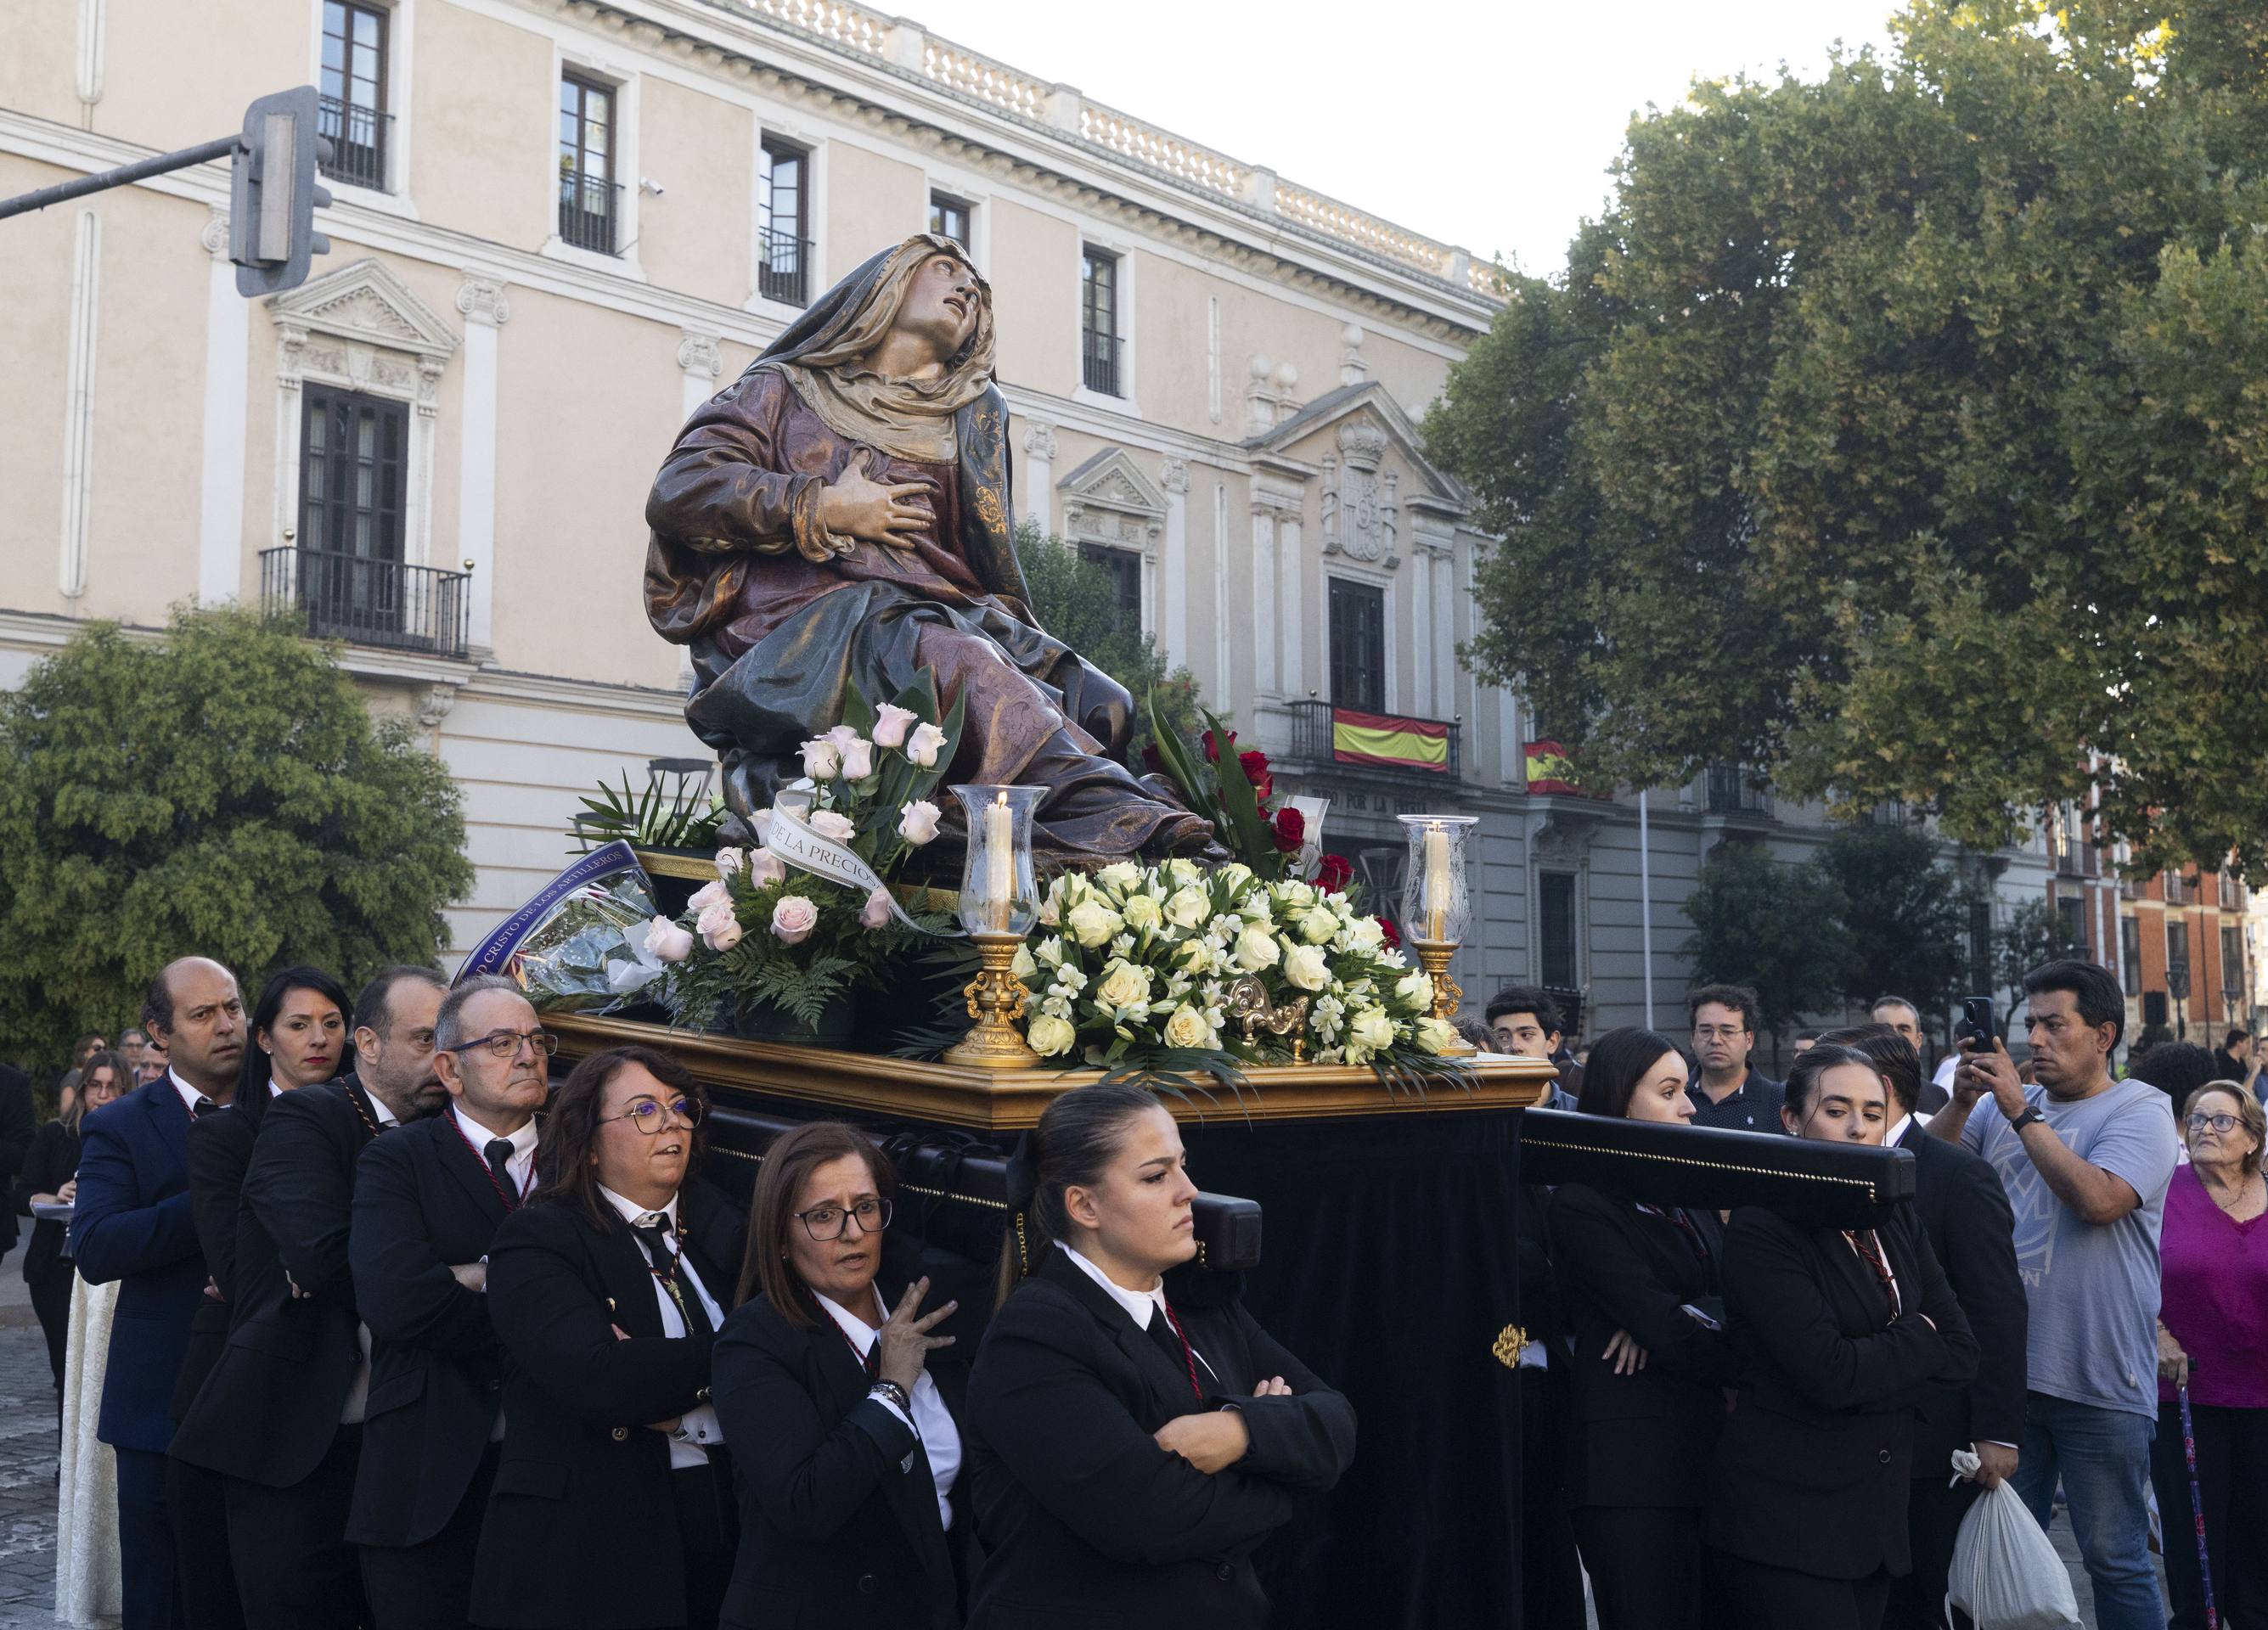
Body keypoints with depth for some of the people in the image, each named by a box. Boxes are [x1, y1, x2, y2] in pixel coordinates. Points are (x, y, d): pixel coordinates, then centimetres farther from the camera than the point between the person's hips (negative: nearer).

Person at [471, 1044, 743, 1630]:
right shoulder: (536, 1241, -8)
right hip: (587, 1543, -4)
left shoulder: (719, 1223, 9)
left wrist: (659, 1376, -15)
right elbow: (597, 1381, -24)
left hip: (728, 1515, 5)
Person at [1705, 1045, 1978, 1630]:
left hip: (1877, 1509, 7)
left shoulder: (1894, 1215, 10)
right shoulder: (1761, 1228, -13)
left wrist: (1873, 1364, -10)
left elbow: (1961, 1351, 4)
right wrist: (1917, 1339, -5)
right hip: (1785, 1511, -7)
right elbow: (1828, 1373, -21)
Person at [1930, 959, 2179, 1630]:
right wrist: (1961, 1102, -12)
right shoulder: (2004, 1104, 9)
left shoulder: (2139, 1111, -5)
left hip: (2100, 1383, -5)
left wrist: (2021, 1111, -20)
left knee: (2114, 1558, 5)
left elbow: (2098, 1198, -22)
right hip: (2007, 1369, 5)